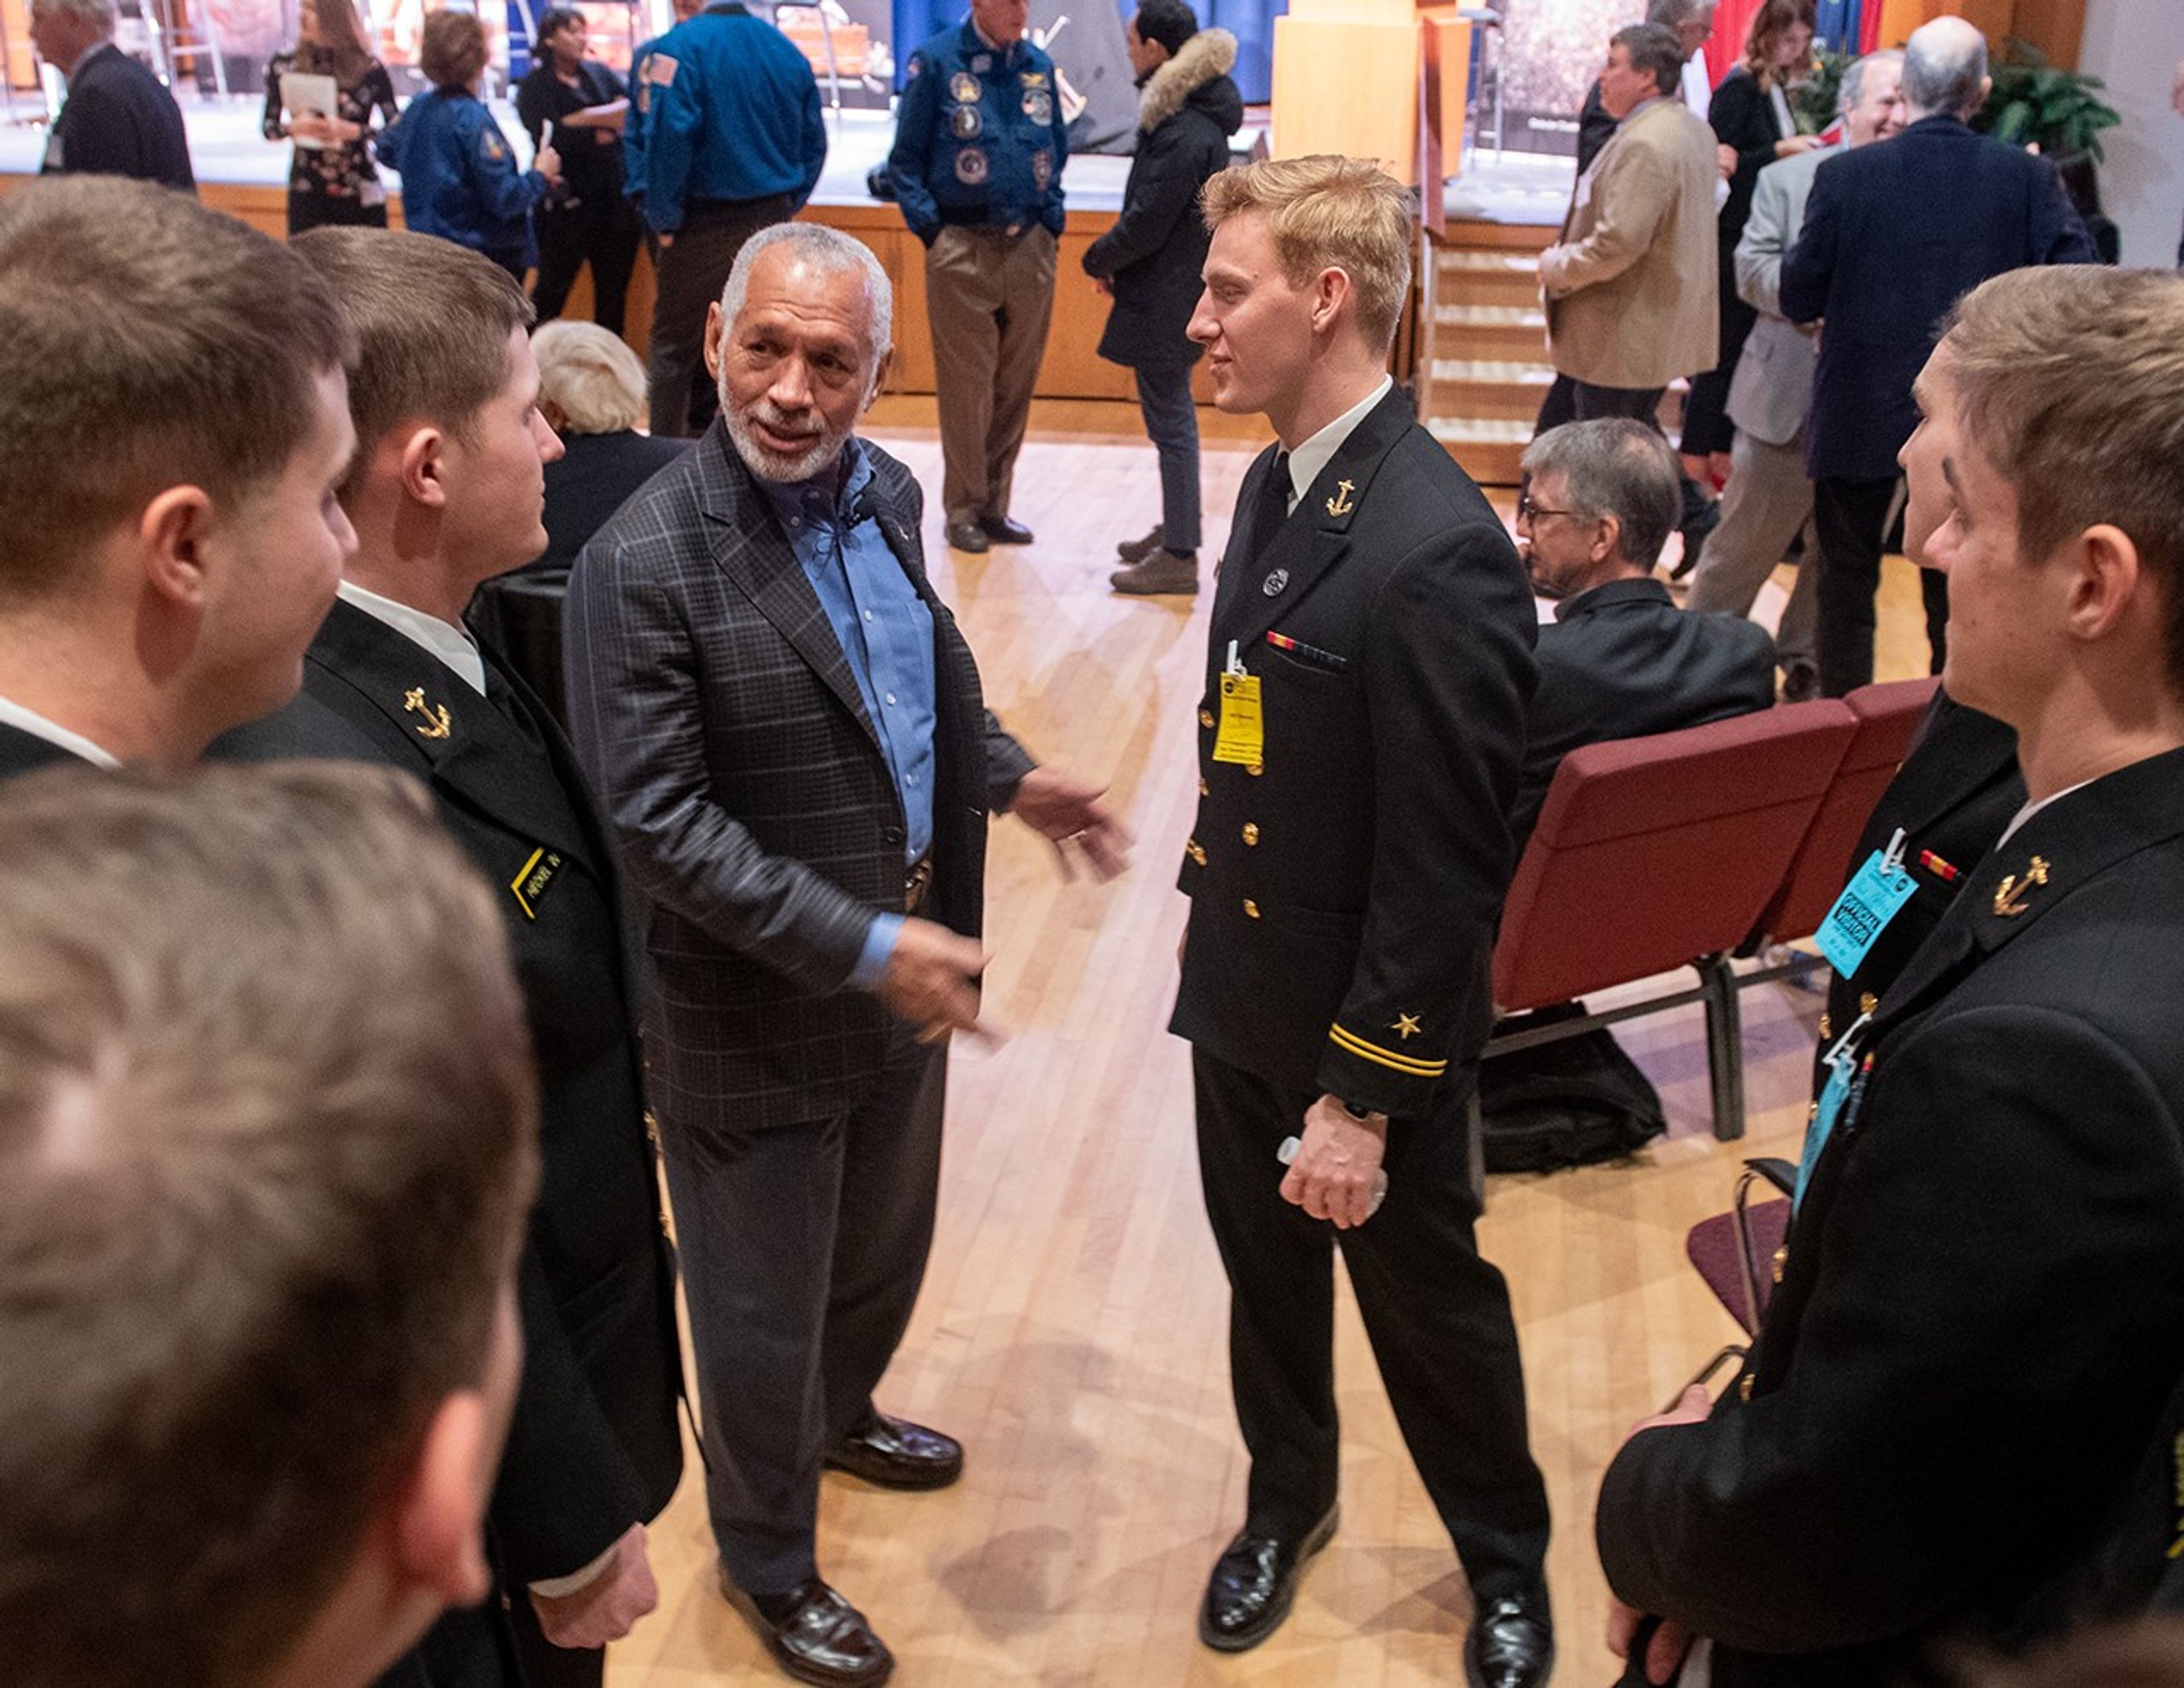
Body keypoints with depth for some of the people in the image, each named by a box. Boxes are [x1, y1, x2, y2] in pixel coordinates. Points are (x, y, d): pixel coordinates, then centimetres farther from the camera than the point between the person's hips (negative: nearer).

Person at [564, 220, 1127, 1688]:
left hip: (907, 965, 7)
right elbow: (655, 819, -25)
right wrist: (861, 946, -27)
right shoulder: (645, 562, -23)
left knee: (885, 1244, 28)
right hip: (757, 1009, -7)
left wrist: (1010, 779, 5)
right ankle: (769, 1562, 39)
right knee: (764, 1309, 13)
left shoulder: (885, 492, 0)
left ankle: (837, 1417, 59)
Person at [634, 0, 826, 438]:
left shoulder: (679, 46, -11)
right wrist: (786, 208, 15)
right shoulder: (789, 52, 5)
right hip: (772, 226, 5)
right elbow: (814, 144, 9)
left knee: (675, 350, 3)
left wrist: (665, 220, -9)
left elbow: (669, 137, -18)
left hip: (704, 226, -5)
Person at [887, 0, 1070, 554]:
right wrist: (930, 227, -10)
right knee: (966, 388, 1)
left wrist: (1051, 218, 7)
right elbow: (905, 158, -2)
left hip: (1030, 249, 4)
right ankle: (963, 510, 12)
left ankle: (995, 506, 17)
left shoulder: (1039, 66, 8)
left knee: (1016, 388, 7)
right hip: (962, 252, -4)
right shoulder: (936, 62, -4)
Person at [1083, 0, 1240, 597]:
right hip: (1175, 290, 10)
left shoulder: (1185, 134, -22)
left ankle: (1179, 558, 3)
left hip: (1165, 300, -10)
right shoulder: (1192, 115, 9)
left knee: (1170, 420, -4)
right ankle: (1175, 531, 32)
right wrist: (1116, 260, 5)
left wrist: (1098, 259, -5)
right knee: (1170, 415, 19)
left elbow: (1147, 222, -21)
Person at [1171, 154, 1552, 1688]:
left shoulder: (1436, 552, -27)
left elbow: (1444, 872, -25)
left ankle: (1506, 1562, 43)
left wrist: (1363, 1094, -19)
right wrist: (1212, 933, 13)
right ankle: (1288, 1501, 51)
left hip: (1372, 1030, -7)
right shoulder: (1281, 482, 1)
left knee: (1426, 1299, 16)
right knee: (1266, 1274, 25)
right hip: (1244, 993, 7)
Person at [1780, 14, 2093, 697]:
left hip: (1858, 418, -1)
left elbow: (1798, 299, -8)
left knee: (1847, 587, 12)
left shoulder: (1847, 175, -12)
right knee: (1954, 597, 15)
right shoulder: (2028, 178, -8)